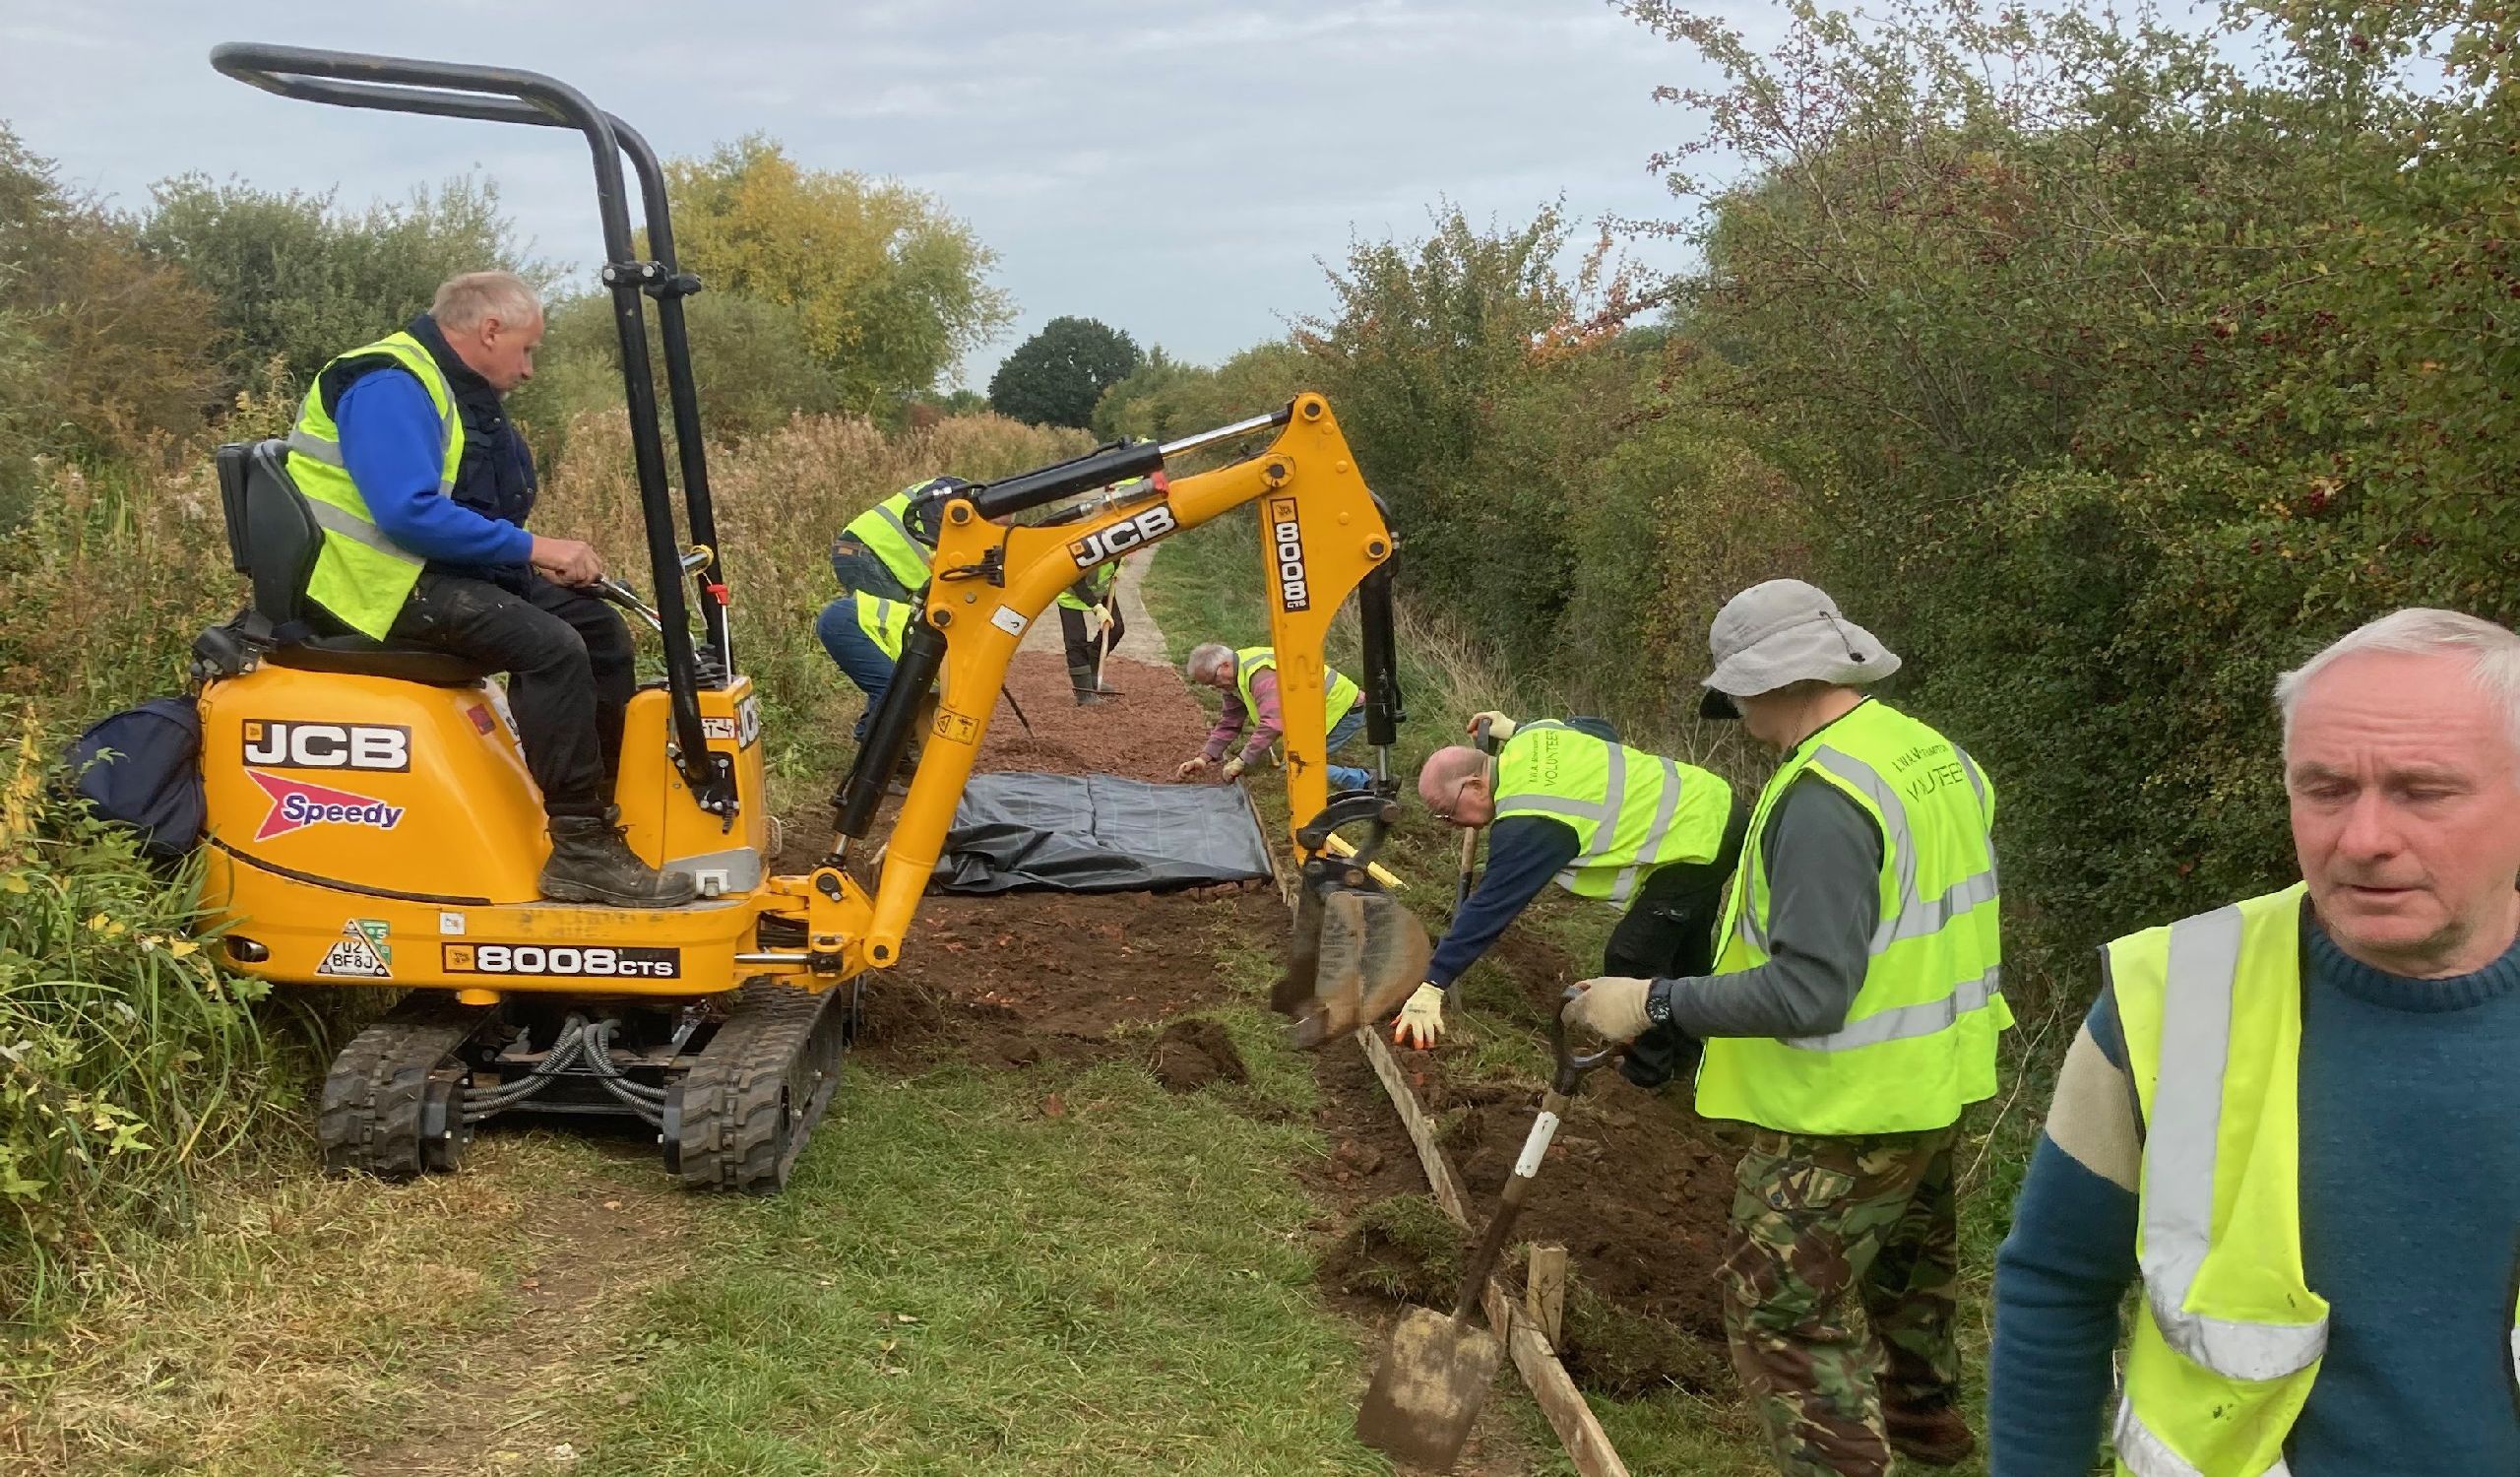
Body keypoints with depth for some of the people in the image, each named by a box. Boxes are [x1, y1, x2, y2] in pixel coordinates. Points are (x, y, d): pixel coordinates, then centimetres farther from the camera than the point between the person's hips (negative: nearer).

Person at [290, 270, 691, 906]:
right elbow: (410, 512, -30)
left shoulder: (460, 392, 16)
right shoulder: (389, 386, -17)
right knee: (552, 647, -27)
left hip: (444, 568, 11)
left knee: (600, 629, 5)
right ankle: (578, 853, -24)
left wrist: (543, 562, 1)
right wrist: (534, 547, -24)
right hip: (382, 586, -11)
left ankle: (600, 814, 9)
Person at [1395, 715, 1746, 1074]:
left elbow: (1490, 907, -27)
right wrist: (1514, 728, 23)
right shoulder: (1532, 738, -1)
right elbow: (1599, 730, 18)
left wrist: (1432, 986, -26)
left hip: (1696, 845, -10)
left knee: (1631, 961, -4)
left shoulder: (1526, 825, -26)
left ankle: (1648, 1069, 13)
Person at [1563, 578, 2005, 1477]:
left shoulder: (1823, 796, -27)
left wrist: (1655, 1003, -24)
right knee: (1905, 1263, 30)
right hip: (1935, 1083, 10)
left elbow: (1807, 993, -30)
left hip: (1846, 1110, -10)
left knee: (1785, 1313, 1)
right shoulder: (1940, 757, 1)